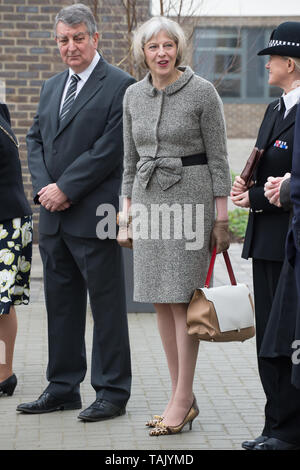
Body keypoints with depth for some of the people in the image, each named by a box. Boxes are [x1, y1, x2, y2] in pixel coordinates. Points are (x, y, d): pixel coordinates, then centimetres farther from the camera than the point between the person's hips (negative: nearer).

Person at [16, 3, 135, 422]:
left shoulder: (120, 86, -7)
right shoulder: (52, 87, 16)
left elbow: (111, 148, -14)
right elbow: (36, 140, 16)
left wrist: (65, 189, -14)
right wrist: (44, 187, -2)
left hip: (94, 215, -7)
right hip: (53, 216, 7)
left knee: (106, 305, 0)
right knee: (60, 304, 13)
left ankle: (112, 392, 8)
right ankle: (62, 388, 22)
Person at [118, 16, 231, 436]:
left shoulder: (202, 92, -6)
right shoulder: (133, 95, 9)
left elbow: (218, 157, -4)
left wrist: (221, 217, -7)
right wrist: (128, 209, 12)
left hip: (190, 196, -5)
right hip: (148, 199, 5)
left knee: (183, 300, -6)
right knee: (161, 301, 6)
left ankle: (182, 399, 0)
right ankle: (182, 398, 15)